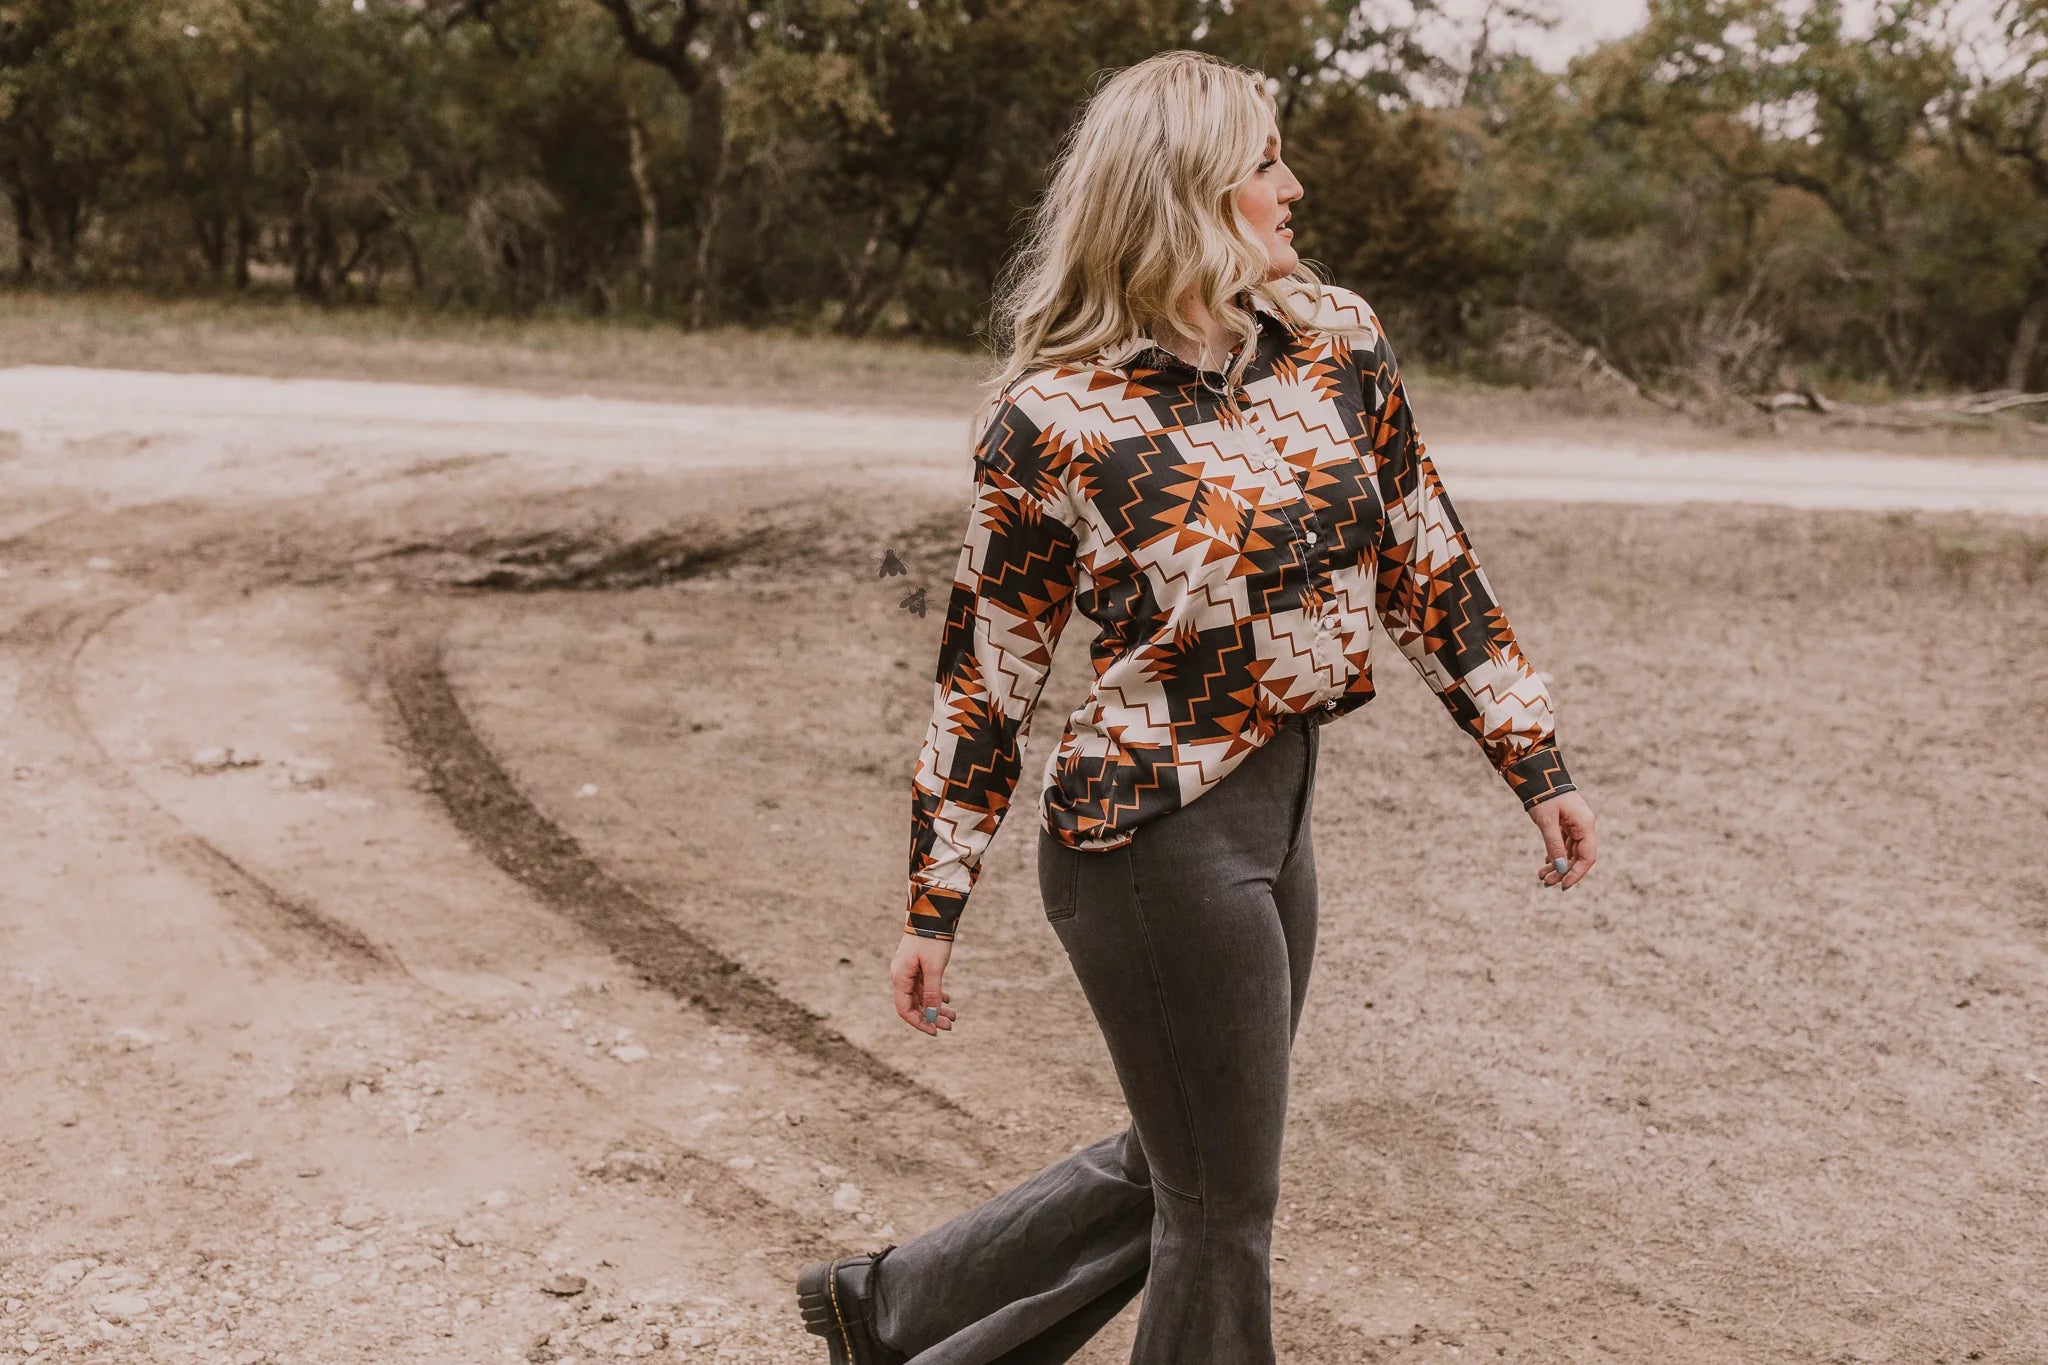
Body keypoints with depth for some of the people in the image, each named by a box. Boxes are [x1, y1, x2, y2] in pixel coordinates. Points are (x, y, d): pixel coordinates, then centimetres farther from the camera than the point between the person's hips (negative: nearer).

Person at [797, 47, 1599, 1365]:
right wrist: (933, 908, -1)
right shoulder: (1052, 417, -12)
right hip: (1152, 837, -7)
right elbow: (985, 676, -5)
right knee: (1221, 1210, 7)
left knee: (1171, 1168, 22)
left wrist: (1537, 763, 8)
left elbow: (1427, 562, 9)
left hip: (1280, 809, 7)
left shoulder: (1338, 340, 2)